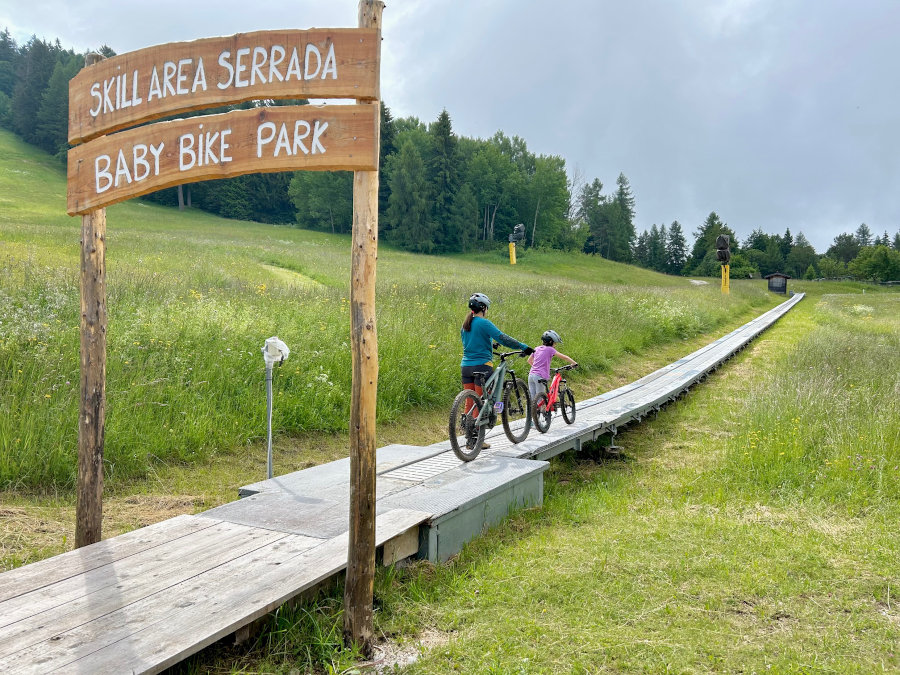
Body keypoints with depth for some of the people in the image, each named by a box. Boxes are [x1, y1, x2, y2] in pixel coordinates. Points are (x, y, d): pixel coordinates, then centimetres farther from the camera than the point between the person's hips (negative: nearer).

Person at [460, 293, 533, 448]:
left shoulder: (465, 325, 11)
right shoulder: (484, 323, -11)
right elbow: (503, 338, -17)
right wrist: (524, 347, -14)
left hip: (466, 366, 7)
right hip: (482, 365, -7)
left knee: (470, 403, 9)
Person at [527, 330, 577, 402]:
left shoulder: (537, 349, 15)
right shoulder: (550, 349, -2)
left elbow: (529, 360, 28)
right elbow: (564, 357, -1)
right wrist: (574, 363, 11)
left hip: (531, 375, 6)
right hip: (540, 376, -6)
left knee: (532, 400, 8)